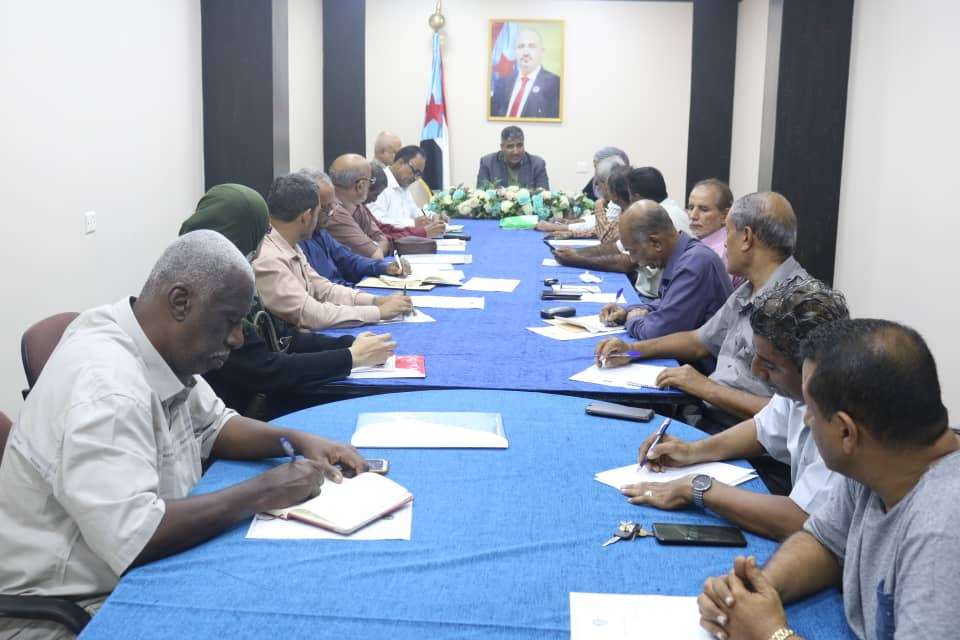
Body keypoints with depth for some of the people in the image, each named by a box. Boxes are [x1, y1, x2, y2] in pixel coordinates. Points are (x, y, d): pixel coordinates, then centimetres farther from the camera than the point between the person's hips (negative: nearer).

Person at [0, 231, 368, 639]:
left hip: (129, 577, 8)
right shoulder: (107, 382, -28)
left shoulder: (163, 350, -1)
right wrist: (263, 493, -26)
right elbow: (131, 537, -36)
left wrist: (298, 441, -3)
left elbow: (213, 426, 14)